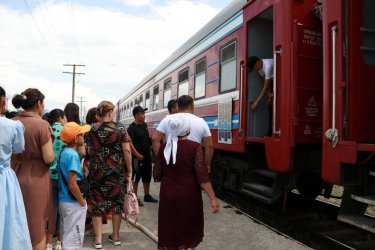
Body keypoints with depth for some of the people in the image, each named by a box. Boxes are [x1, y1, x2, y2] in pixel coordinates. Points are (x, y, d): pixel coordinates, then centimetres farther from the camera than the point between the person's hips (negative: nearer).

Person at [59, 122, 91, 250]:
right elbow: (72, 185, -25)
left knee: (66, 235, 22)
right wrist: (83, 202, -14)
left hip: (64, 199, 9)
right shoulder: (73, 155, -21)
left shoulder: (64, 152, 6)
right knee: (73, 239, 4)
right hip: (73, 202, -9)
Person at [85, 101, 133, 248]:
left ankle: (98, 239, 14)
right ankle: (116, 236, 23)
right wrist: (129, 171, -2)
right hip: (117, 171, -1)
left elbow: (89, 151, 5)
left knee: (98, 203, 9)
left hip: (97, 171, 1)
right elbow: (127, 151, -9)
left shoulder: (91, 129, 1)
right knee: (117, 202, 12)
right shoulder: (120, 128, -6)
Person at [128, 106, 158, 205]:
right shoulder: (132, 128, -15)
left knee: (147, 176, 16)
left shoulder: (144, 125, 9)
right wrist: (138, 155, -22)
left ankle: (147, 196, 29)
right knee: (136, 177, 2)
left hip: (147, 156, 8)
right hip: (138, 157, -8)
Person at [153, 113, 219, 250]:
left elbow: (157, 175, 3)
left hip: (168, 196, 3)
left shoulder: (164, 147, -2)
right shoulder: (194, 147, -13)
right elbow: (202, 175, -18)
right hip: (188, 196, -3)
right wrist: (213, 198, -13)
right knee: (190, 232, 18)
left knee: (169, 233, 14)